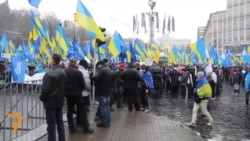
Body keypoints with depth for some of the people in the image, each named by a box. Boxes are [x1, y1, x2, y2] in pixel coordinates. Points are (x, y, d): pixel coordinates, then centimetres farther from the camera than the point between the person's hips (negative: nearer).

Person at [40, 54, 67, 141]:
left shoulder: (49, 74, -19)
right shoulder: (63, 73, 7)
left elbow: (45, 90, -20)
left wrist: (42, 98, -3)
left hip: (50, 102, -8)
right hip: (60, 101, 8)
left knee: (51, 124, -1)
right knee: (60, 122, 14)